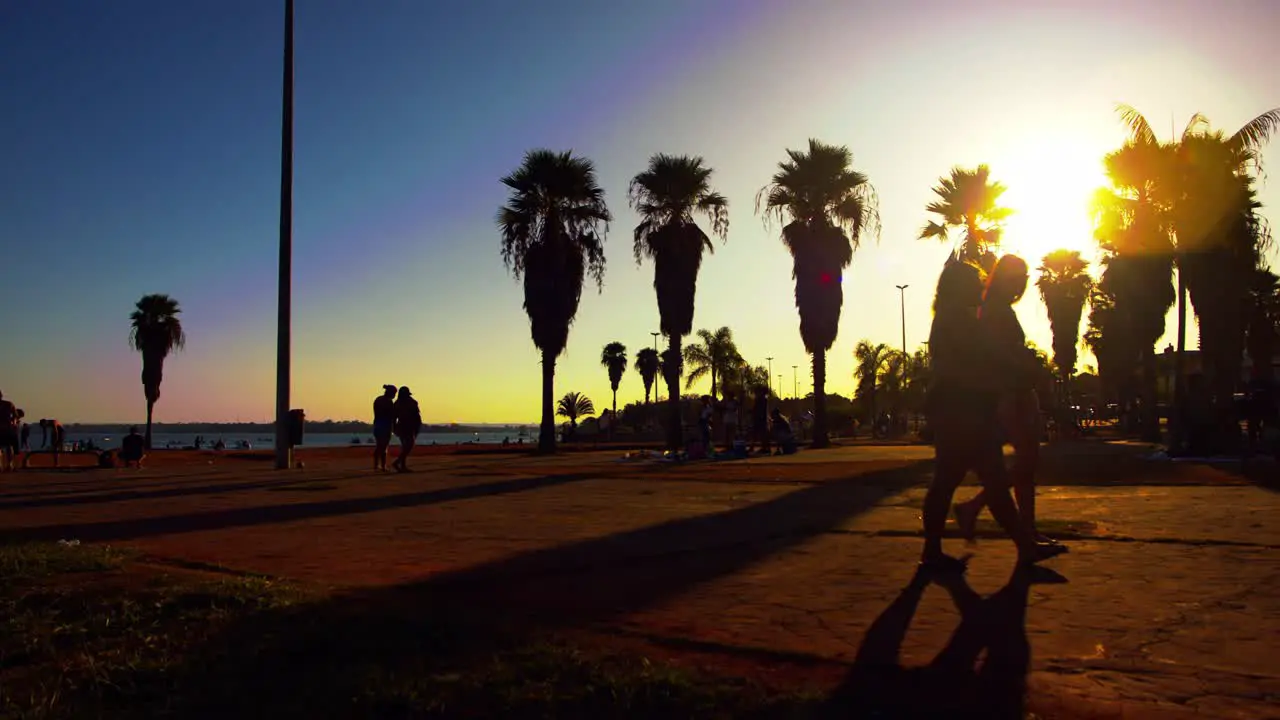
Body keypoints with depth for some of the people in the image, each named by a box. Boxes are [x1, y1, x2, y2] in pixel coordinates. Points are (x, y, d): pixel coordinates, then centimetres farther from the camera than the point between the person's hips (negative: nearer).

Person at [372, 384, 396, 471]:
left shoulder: (377, 399, 10)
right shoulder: (389, 402, -12)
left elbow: (376, 413, 10)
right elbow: (392, 416, -10)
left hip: (377, 424, 7)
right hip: (386, 425, -7)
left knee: (378, 446, 17)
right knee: (384, 447, -4)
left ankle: (376, 465, 20)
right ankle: (383, 467, -4)